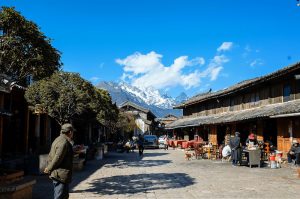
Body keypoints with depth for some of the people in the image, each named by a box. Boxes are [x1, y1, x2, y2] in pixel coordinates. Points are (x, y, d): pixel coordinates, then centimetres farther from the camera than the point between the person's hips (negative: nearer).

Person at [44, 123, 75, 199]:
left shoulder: (58, 140, 15)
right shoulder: (64, 142, -19)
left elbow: (50, 156, 18)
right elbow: (57, 158, -22)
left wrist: (49, 167, 12)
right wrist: (49, 169, -10)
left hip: (57, 174, 11)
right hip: (61, 175, -11)